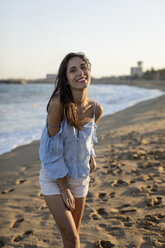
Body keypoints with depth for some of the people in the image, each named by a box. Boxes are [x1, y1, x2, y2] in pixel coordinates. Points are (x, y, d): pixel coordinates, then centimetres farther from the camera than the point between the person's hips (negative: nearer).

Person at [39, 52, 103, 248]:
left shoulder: (96, 110, -9)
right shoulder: (58, 103, -26)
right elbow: (53, 149, -20)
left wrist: (91, 158, -4)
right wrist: (64, 189, -14)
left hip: (80, 177, 5)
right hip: (53, 177, -4)